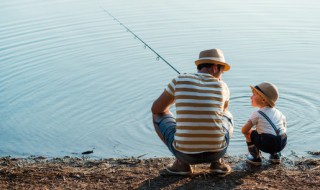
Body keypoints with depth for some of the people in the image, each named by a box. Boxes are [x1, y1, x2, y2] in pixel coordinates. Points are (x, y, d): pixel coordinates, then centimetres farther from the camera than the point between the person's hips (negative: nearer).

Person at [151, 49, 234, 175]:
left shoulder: (179, 81, -1)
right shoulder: (222, 86, 4)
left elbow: (156, 109, 11)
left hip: (185, 153, -2)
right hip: (217, 152, 2)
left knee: (158, 115, 24)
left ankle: (182, 163, 13)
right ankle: (217, 161, 15)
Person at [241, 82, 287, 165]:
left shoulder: (257, 114, 0)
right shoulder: (278, 112, 17)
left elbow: (244, 130, -2)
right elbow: (284, 128, 28)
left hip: (266, 145, -6)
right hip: (282, 143, 6)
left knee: (249, 133, 15)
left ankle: (256, 157, 17)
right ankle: (276, 155, 26)